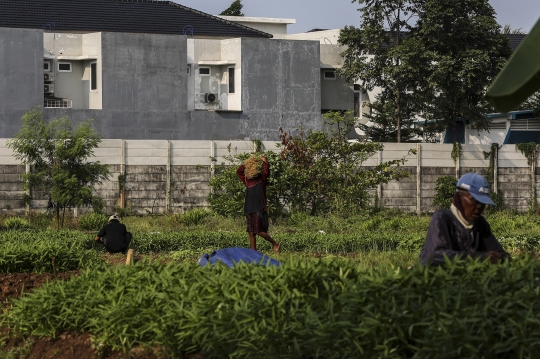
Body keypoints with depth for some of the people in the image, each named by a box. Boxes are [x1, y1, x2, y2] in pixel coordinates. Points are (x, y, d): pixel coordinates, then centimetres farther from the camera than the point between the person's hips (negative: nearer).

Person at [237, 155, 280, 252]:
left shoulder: (261, 180, -1)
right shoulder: (247, 181, 15)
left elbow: (266, 172, -19)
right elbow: (239, 172, 20)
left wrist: (265, 162, -13)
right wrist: (245, 163, 13)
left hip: (259, 209, -7)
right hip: (249, 210, 7)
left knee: (259, 231, -13)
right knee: (251, 233, 3)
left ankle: (275, 243, 5)